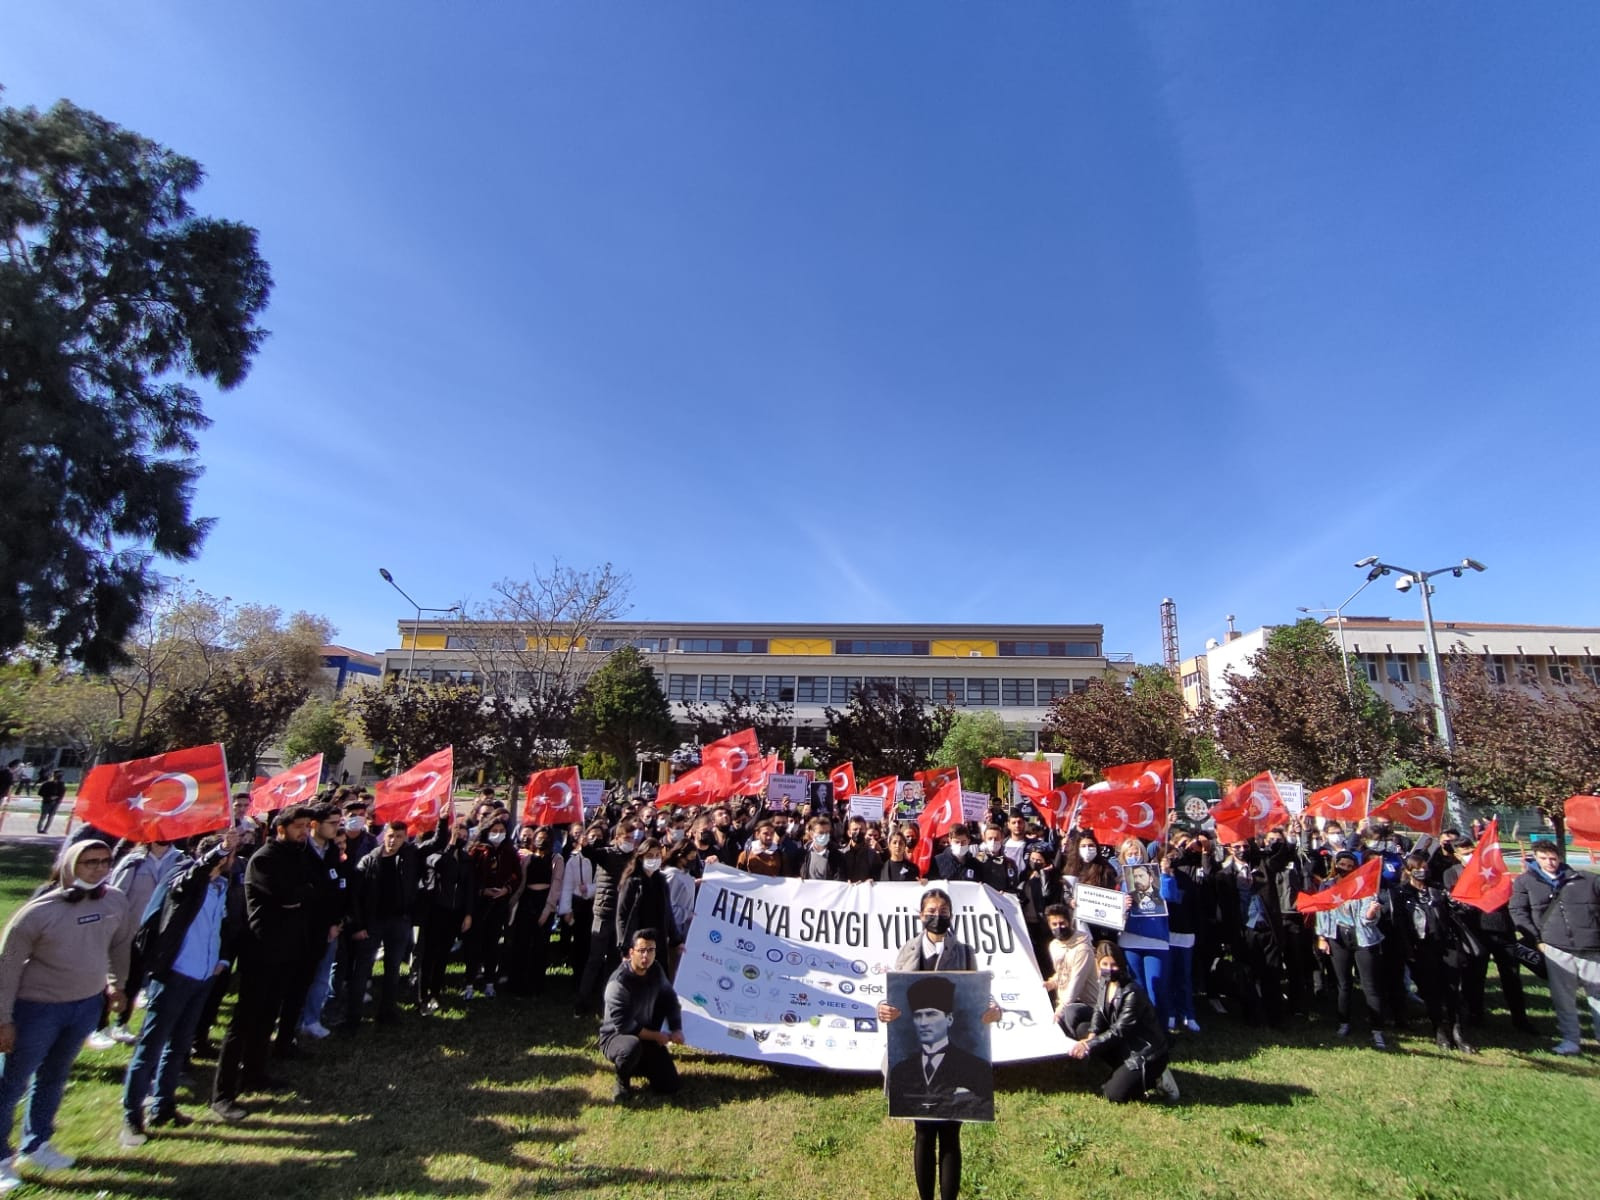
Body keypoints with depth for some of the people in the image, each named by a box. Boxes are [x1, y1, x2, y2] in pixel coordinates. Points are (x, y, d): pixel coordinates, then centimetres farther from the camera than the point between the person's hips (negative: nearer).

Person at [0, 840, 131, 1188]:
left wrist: (116, 983, 16)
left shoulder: (116, 901, -8)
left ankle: (36, 1145, 37)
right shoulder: (39, 911, -20)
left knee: (54, 1078, 20)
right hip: (37, 1008, -4)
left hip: (87, 1005, 4)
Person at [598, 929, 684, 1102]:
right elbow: (623, 1025, -28)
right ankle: (622, 1082, -7)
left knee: (670, 1086, -4)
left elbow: (671, 1000, 6)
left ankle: (639, 1065, 22)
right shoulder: (618, 982, -28)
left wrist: (677, 1030, -9)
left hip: (645, 1037, 6)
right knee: (632, 1046, -41)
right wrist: (657, 1036, -20)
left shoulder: (656, 971, -7)